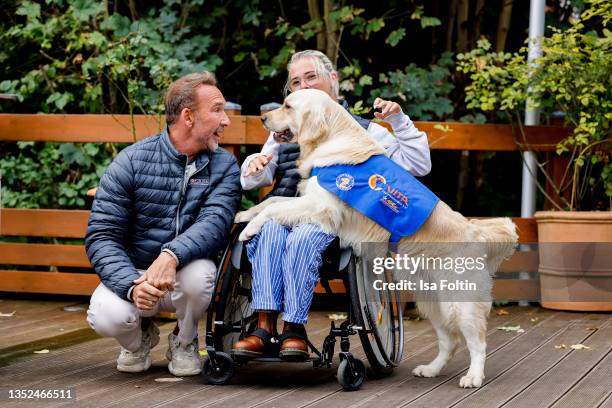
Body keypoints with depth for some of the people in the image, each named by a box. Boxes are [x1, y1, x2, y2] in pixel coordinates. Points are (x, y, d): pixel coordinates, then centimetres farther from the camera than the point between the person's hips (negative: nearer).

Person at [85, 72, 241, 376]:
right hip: (132, 273, -1)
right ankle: (140, 338, 8)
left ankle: (184, 341, 0)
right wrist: (132, 285, -30)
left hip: (186, 270, 1)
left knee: (197, 273, -35)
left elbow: (215, 222, -21)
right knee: (107, 316, -32)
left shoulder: (224, 166, -3)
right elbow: (101, 235, -12)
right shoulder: (131, 161, -8)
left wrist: (171, 255, -42)